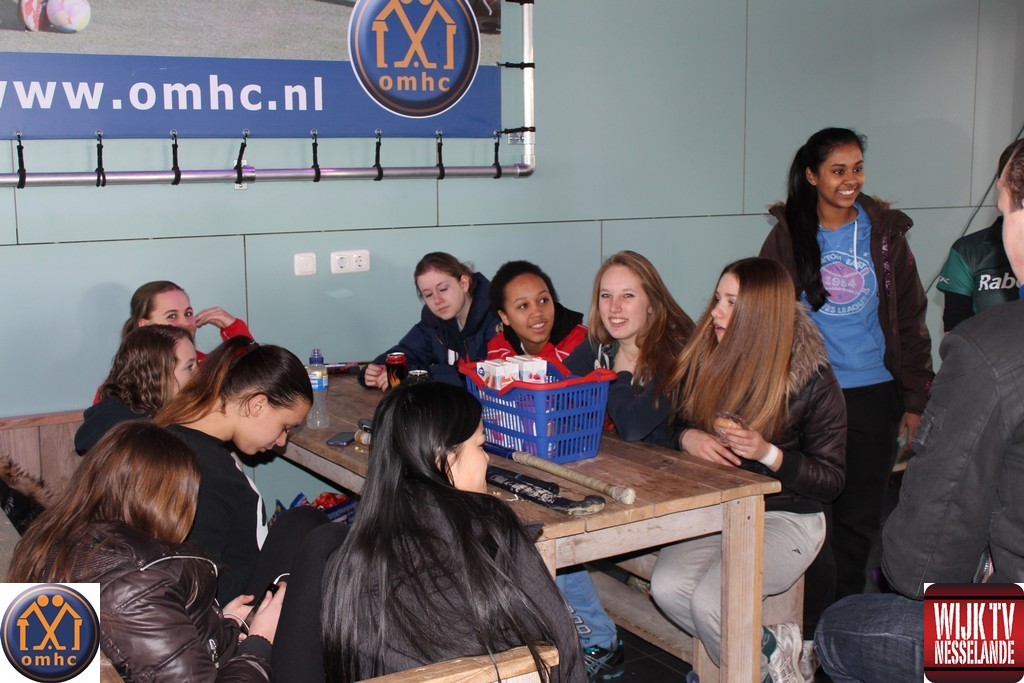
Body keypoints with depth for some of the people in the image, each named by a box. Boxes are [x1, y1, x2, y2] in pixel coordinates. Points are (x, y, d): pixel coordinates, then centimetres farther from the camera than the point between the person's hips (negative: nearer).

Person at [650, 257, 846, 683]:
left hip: (785, 516, -5)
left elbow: (831, 479, -9)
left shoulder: (811, 378, -11)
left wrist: (768, 453, -25)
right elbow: (670, 421, 12)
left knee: (709, 600, -26)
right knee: (667, 588, -21)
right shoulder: (705, 357, -1)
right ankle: (771, 649, 0)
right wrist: (688, 437, -12)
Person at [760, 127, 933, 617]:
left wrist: (915, 400, 3)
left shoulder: (885, 234, 5)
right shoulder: (787, 237, 1)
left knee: (860, 521, 9)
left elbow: (911, 320, 8)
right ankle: (813, 637, 11)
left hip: (874, 397, 2)